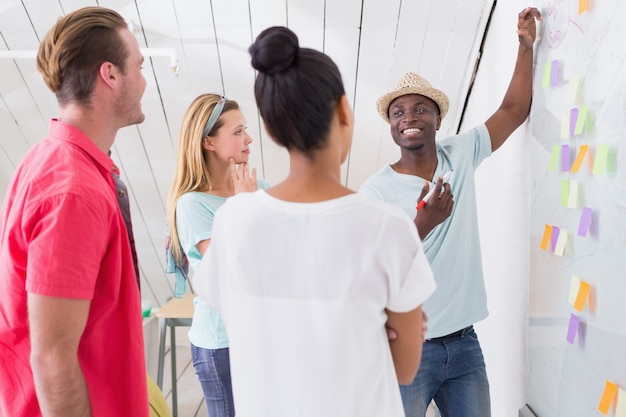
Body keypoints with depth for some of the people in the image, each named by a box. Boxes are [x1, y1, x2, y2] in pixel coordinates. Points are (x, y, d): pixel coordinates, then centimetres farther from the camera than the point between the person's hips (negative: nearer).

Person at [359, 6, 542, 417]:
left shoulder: (460, 156, 3)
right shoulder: (376, 190, -11)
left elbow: (514, 110, 9)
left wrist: (526, 45, 6)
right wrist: (423, 224, -26)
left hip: (464, 342, 4)